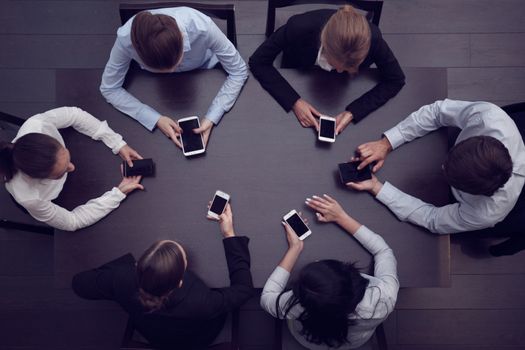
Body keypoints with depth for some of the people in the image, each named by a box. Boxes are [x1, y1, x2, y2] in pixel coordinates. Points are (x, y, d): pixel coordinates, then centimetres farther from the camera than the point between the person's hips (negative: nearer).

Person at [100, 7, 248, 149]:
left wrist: (212, 118, -40)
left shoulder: (202, 27, -43)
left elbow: (239, 71, -30)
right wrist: (156, 119, -36)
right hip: (153, 80, 1)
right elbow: (109, 89, -25)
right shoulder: (126, 38, -39)